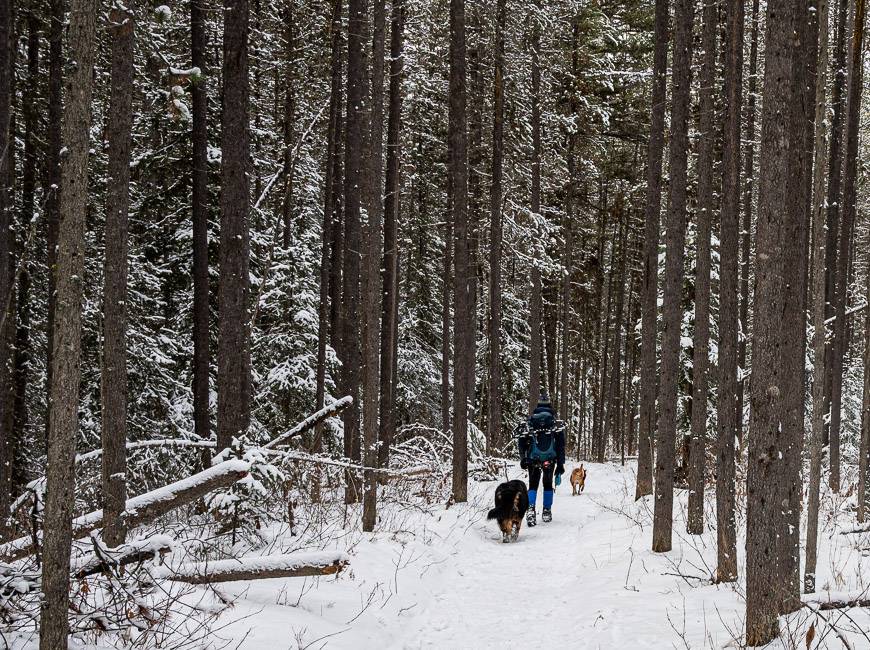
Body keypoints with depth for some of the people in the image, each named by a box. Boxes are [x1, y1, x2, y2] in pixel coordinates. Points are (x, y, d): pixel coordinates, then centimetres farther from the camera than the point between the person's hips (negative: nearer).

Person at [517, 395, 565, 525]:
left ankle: (531, 509, -16)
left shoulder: (531, 421, 8)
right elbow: (561, 444, 1)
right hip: (550, 459, 0)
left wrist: (523, 459, 9)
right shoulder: (554, 422, 5)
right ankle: (547, 512, 15)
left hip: (533, 459, 0)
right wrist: (560, 464, 3)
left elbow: (521, 442, 3)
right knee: (548, 485, 16)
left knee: (533, 485, 6)